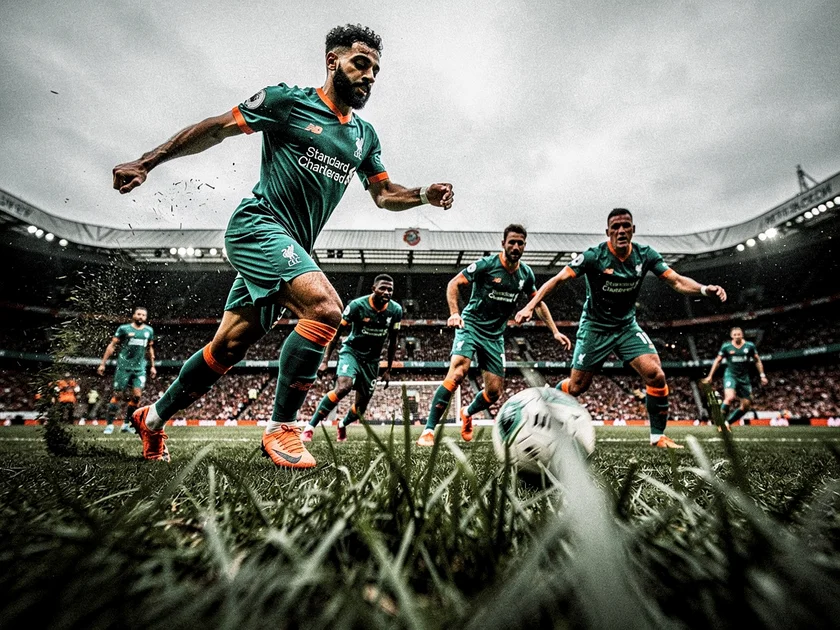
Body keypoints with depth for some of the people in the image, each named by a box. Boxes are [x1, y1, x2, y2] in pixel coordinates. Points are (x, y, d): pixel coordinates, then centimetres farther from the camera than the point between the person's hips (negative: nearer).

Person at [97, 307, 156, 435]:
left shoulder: (149, 331, 10)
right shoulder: (124, 328, -2)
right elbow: (112, 346, 0)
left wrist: (152, 366, 18)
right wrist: (103, 364, -5)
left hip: (140, 368, 3)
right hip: (124, 366, -3)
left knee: (136, 396, -4)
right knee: (117, 395, -1)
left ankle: (126, 424, 8)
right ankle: (109, 424, 9)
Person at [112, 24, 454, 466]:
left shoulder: (365, 136, 17)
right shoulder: (289, 100, -1)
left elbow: (384, 195, 18)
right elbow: (215, 129, 0)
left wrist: (424, 194, 0)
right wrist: (147, 162, -4)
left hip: (291, 247, 7)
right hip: (259, 225, -7)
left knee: (230, 346, 9)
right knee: (325, 308, -28)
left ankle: (153, 418, 31)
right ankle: (281, 429, -12)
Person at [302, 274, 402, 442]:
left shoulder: (396, 310, -9)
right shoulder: (357, 305, -19)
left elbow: (392, 342, 4)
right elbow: (336, 332, -10)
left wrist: (388, 370, 7)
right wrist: (325, 360, -13)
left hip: (372, 360, 4)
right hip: (351, 351, -4)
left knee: (361, 406, 9)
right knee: (343, 387, -31)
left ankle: (343, 425, 43)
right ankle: (309, 428, -17)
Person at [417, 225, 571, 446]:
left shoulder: (526, 274, 5)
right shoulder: (486, 264, -11)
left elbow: (538, 303, 18)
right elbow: (453, 283, -10)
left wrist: (555, 332, 11)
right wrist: (454, 313, -25)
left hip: (495, 336, 5)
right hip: (470, 326, -5)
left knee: (495, 391, 4)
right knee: (457, 374, -27)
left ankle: (467, 413, 37)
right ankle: (428, 431, -19)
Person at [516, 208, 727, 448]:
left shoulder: (645, 255, -6)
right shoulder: (594, 256, -19)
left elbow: (677, 281, -8)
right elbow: (558, 279, -25)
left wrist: (704, 289, -29)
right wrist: (530, 306, -36)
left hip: (627, 326, 4)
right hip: (595, 327, -3)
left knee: (656, 375, -15)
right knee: (576, 387, -1)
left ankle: (658, 436, 5)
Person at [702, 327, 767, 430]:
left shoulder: (750, 346, 1)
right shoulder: (726, 346, -3)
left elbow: (757, 360, 11)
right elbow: (717, 361, 5)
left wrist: (762, 376, 5)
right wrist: (710, 376, 4)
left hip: (744, 377, 4)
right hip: (731, 375, -4)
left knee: (746, 405, 2)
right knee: (730, 397, -27)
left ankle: (728, 422, 16)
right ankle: (721, 421, -13)